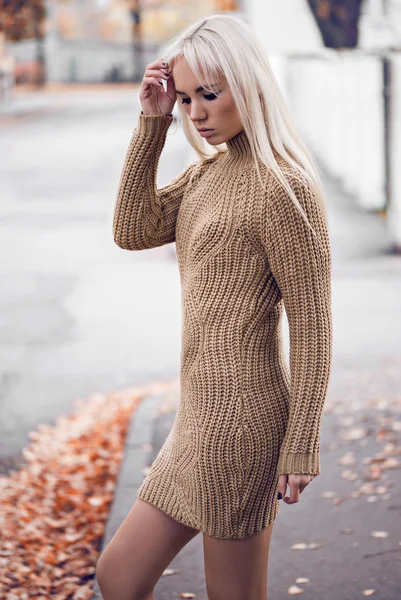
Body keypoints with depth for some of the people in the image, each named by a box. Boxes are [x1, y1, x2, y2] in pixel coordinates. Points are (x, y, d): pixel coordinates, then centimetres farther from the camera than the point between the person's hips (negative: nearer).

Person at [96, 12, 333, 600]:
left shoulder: (283, 186, -15)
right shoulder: (208, 171, 12)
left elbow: (312, 326, -15)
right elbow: (133, 231, 4)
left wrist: (301, 446, -15)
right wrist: (151, 123, -1)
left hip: (239, 414, -9)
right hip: (203, 412, 9)